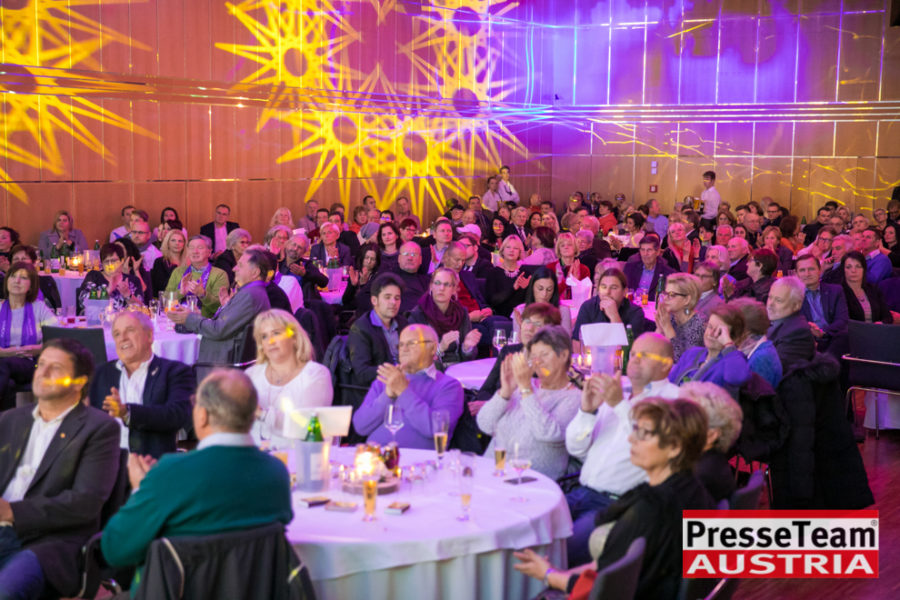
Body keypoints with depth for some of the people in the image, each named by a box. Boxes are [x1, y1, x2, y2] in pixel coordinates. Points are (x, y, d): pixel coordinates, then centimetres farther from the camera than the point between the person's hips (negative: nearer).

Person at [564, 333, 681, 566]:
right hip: (582, 494, 6)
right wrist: (587, 410, 0)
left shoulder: (672, 398, 2)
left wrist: (620, 405, -23)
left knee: (561, 549, -28)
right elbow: (575, 449, 18)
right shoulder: (616, 393, 21)